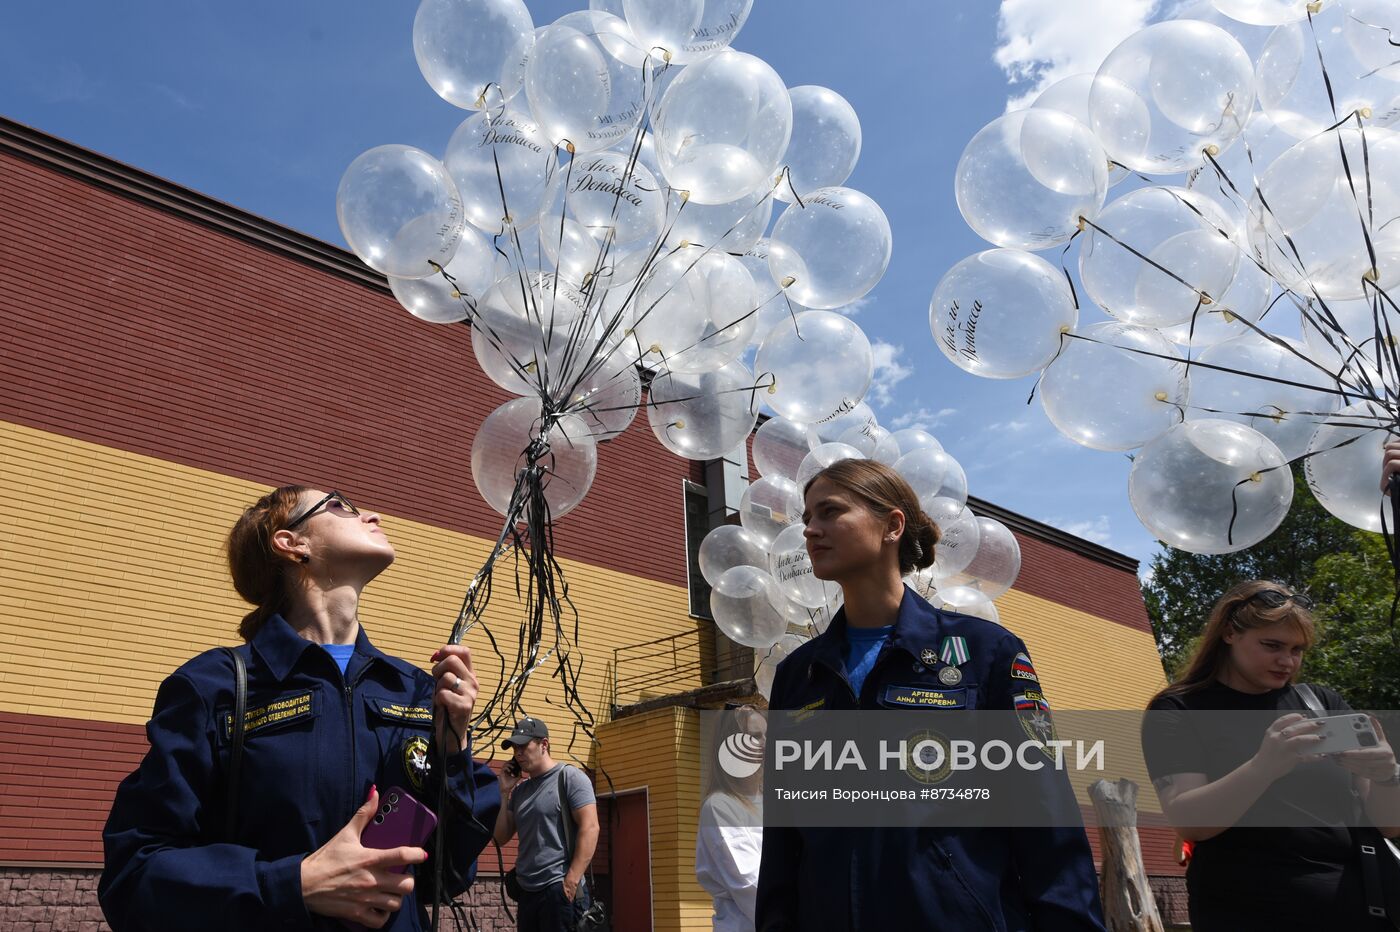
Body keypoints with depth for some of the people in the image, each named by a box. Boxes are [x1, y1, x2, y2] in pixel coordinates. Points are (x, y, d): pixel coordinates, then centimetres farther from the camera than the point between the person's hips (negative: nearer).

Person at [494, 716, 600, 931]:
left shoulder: (569, 777, -3)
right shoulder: (520, 790, 16)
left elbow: (589, 828, -12)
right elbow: (501, 838, 16)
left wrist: (571, 882, -19)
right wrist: (505, 793, 6)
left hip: (559, 890, -7)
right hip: (527, 892, 7)